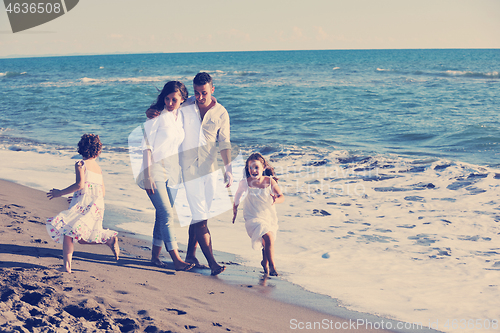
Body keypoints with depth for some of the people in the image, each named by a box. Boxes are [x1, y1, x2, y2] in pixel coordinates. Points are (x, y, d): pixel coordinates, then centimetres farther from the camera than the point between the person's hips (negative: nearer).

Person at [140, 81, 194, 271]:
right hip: (155, 170, -6)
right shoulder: (156, 115, -7)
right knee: (167, 214, -11)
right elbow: (147, 146, -9)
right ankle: (176, 260, -11)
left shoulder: (181, 116, 11)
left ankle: (155, 255, 20)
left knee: (163, 215, 9)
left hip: (172, 172, 6)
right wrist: (147, 175, -15)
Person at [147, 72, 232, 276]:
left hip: (209, 168, 2)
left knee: (199, 214, 9)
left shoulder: (221, 113, 3)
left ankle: (190, 255, 24)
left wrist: (228, 168, -7)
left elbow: (224, 144, 4)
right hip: (188, 168, -2)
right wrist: (151, 112, -13)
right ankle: (212, 262, -9)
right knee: (199, 216, -7)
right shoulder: (185, 107, 1)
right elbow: (162, 110, 11)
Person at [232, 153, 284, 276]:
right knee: (268, 238, -25)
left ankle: (265, 262, 48)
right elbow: (238, 194, 10)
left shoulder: (270, 181, -8)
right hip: (254, 218, -3)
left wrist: (277, 199, -31)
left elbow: (282, 196, -9)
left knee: (266, 243, 16)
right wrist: (235, 208, 18)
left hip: (269, 217, 3)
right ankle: (272, 265, -10)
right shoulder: (245, 183, -9)